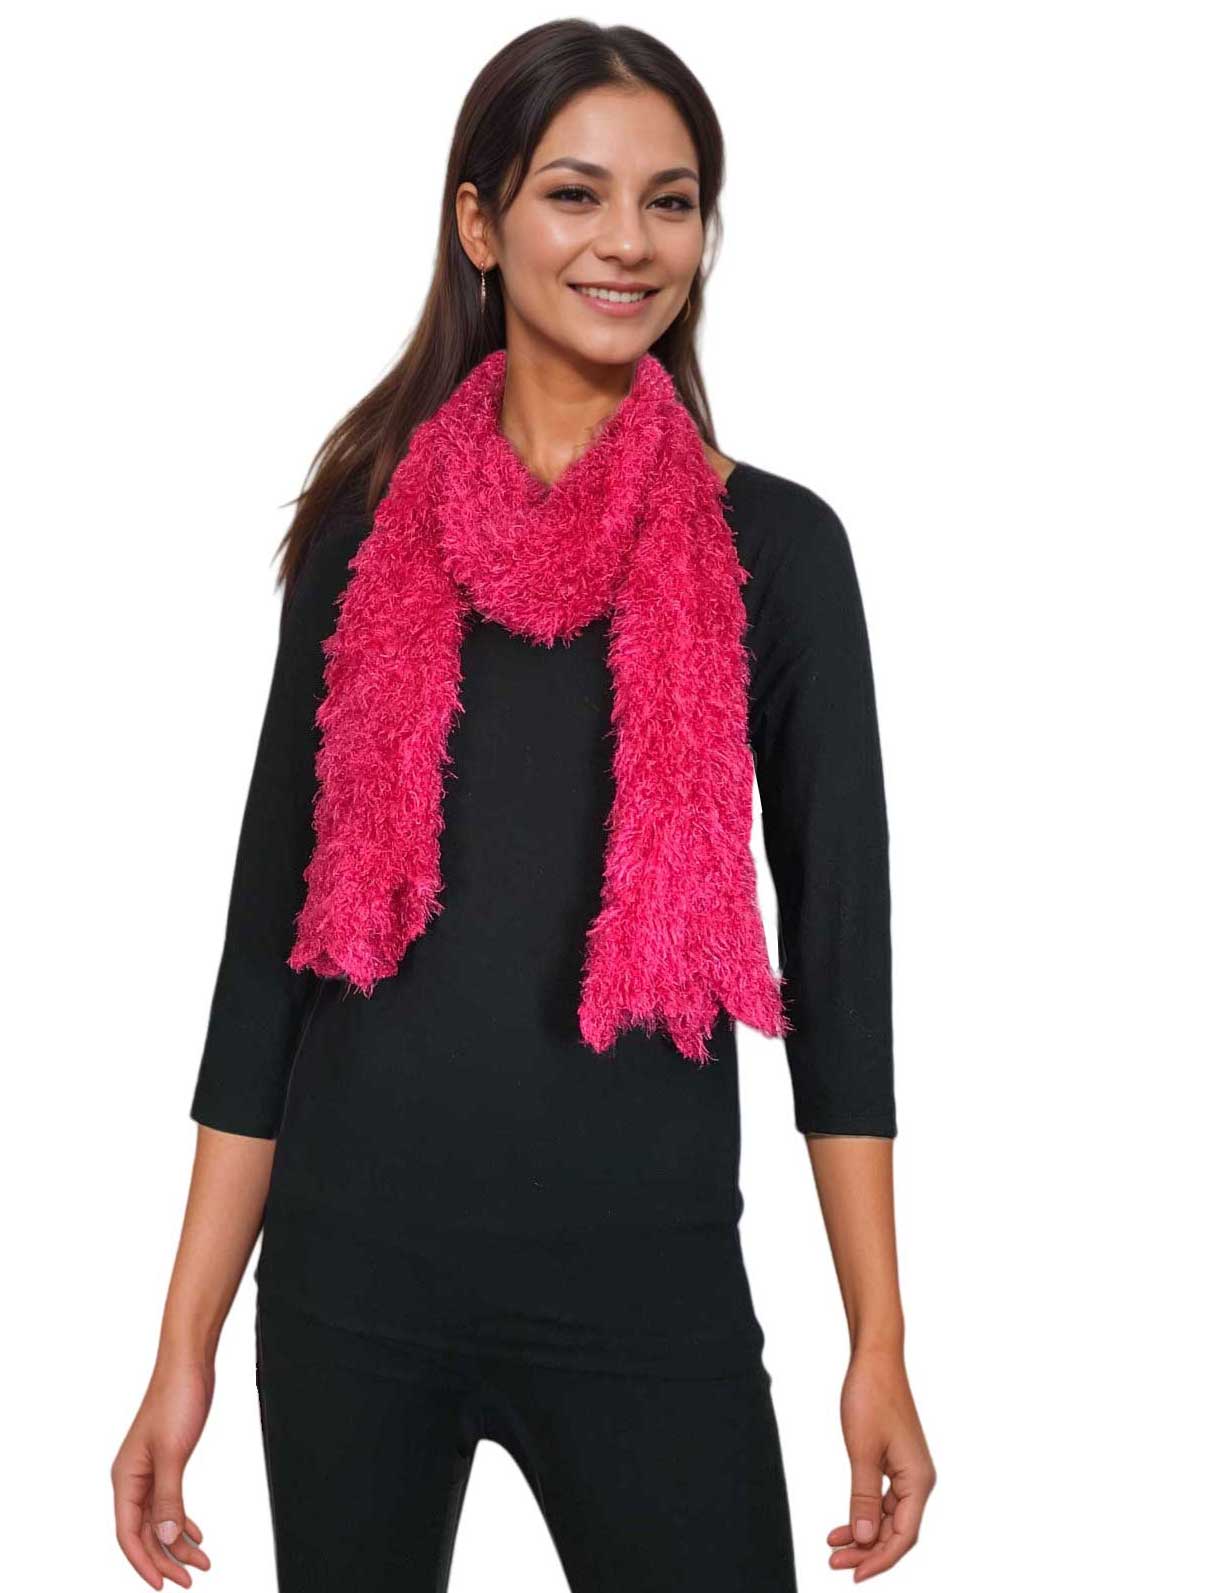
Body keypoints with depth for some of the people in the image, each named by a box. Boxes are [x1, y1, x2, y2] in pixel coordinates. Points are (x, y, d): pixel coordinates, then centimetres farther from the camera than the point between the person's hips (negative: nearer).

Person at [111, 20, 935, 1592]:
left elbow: (838, 941, 1)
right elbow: (271, 929, 3)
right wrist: (186, 1344, 1)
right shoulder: (370, 534, 2)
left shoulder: (774, 546, -1)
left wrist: (879, 1342, -2)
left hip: (649, 1289, -1)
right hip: (351, 1282, 1)